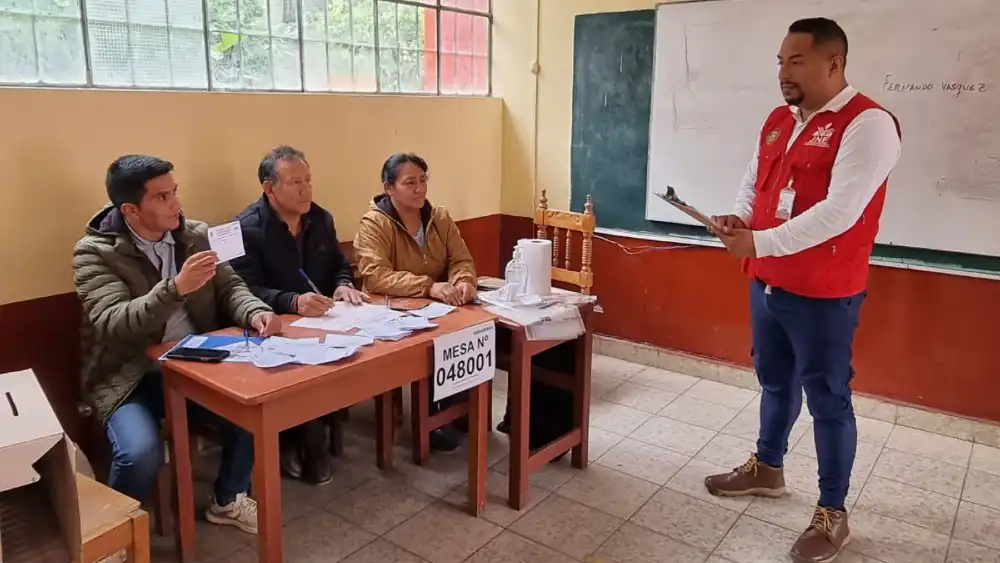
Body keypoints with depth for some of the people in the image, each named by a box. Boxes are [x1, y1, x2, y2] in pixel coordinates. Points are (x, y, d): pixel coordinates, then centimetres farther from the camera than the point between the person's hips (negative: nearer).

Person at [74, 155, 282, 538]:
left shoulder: (195, 235, 4)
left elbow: (229, 287, 4)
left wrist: (255, 313, -19)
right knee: (141, 453, -29)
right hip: (129, 379, -4)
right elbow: (112, 323, -23)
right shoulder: (94, 252, -10)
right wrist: (176, 287, -37)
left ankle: (228, 500, 10)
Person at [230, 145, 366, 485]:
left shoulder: (321, 218, 10)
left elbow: (340, 265, 17)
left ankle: (297, 438, -3)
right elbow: (247, 291, -18)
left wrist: (344, 286, -7)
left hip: (323, 321, 6)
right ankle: (312, 446, -6)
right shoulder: (246, 227, -10)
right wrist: (293, 302, -35)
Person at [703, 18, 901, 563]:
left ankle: (832, 514, 21)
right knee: (776, 381, 22)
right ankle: (767, 468, 42)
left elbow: (839, 213, -25)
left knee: (827, 399, 5)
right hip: (767, 283, 7)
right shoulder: (778, 120, 9)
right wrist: (739, 218, -6)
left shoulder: (868, 124, -16)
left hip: (823, 295, -7)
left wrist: (758, 241, -25)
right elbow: (753, 181, 16)